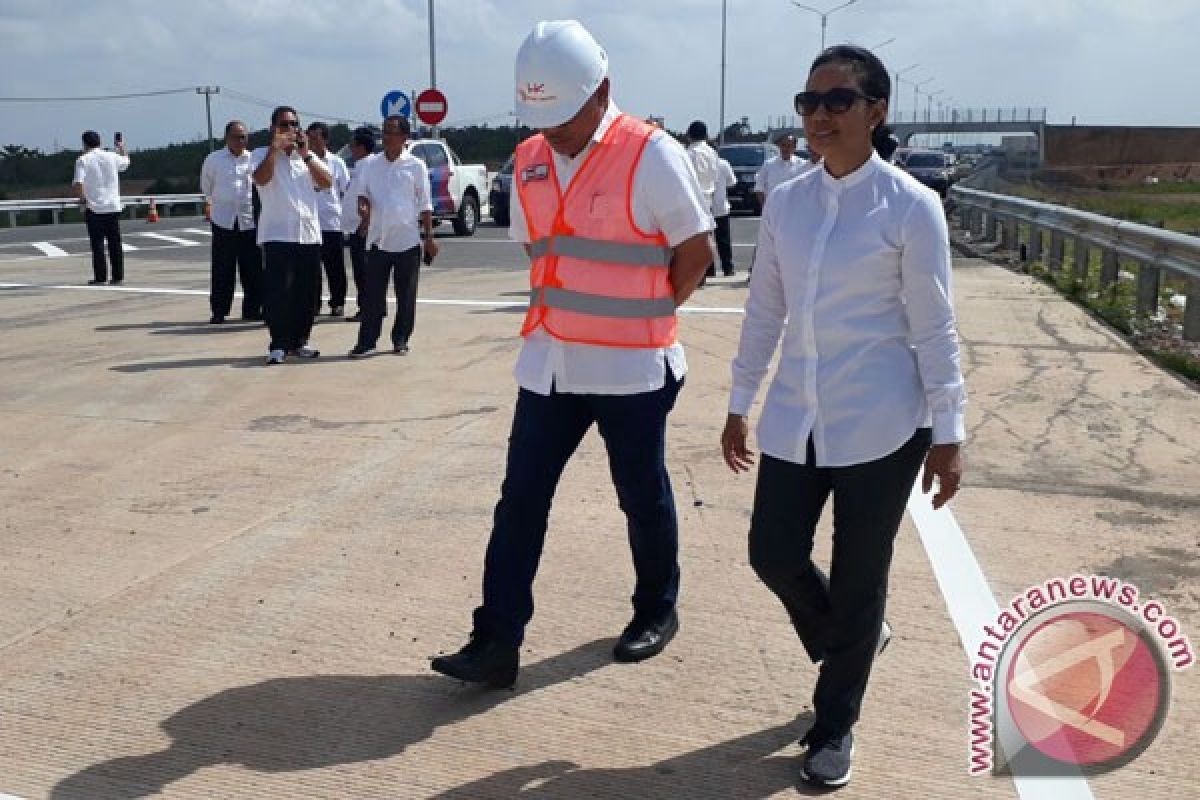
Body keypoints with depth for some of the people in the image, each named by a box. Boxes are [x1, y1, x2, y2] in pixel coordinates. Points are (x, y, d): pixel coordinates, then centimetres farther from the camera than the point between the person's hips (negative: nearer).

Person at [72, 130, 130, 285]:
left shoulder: (83, 160, -5)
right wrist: (121, 149, 44)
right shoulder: (112, 157, 5)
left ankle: (100, 277, 0)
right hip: (113, 207, 3)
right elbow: (126, 162, 28)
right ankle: (117, 276, 7)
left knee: (97, 244, 0)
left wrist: (82, 198, -1)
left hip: (94, 208, -3)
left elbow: (77, 184, -16)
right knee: (115, 243, 6)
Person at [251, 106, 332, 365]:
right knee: (277, 292, -8)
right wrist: (275, 147, -17)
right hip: (277, 234, -4)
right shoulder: (263, 154, 3)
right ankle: (278, 345, -4)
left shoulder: (307, 156, 15)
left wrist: (305, 153, -5)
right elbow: (261, 179, -18)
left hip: (309, 234, 5)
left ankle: (299, 341, 18)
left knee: (306, 293, 8)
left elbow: (327, 182, 0)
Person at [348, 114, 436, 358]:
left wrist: (429, 237, -2)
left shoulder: (416, 166, 1)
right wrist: (363, 204, -10)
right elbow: (363, 192, 13)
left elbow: (425, 205, 2)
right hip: (377, 239, 2)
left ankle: (400, 340, 15)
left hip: (407, 240, -2)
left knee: (406, 295, 5)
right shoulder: (370, 164, 8)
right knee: (372, 294, 1)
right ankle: (366, 341, 6)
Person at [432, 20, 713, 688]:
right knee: (521, 499, 3)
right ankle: (497, 641, 10)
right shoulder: (530, 161, 4)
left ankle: (657, 611, 34)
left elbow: (696, 252, -8)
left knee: (643, 495, 11)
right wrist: (575, 312, 9)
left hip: (632, 367, -5)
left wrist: (643, 320, -2)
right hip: (549, 362, 5)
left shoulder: (652, 155, -14)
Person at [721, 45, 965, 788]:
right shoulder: (785, 202, 5)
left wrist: (947, 433, -6)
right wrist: (740, 404, 13)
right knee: (774, 554, 8)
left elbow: (934, 326, -7)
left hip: (881, 422, -5)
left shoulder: (910, 206, -9)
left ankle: (835, 726, 27)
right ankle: (851, 639, 40)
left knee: (858, 578, 6)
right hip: (796, 418, 5)